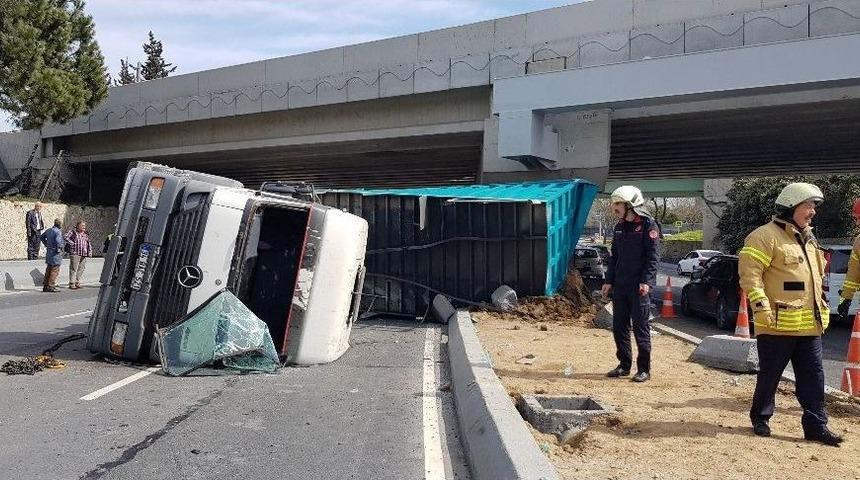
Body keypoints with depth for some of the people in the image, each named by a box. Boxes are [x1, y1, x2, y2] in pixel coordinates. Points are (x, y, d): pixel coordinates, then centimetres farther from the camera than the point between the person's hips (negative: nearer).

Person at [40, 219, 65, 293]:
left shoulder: (48, 230, 11)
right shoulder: (58, 231, -16)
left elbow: (42, 237, 26)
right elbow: (58, 240, -31)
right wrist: (59, 247, -15)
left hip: (49, 252, 9)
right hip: (55, 253, -9)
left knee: (49, 269, 16)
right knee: (55, 270, -2)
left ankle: (45, 286, 20)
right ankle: (51, 286, -3)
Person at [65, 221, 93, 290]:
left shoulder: (85, 234, 16)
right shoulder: (73, 232, -1)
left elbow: (89, 243, 21)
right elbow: (66, 237, -12)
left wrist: (90, 252, 11)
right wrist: (72, 244, -12)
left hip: (83, 255, 6)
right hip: (75, 253, -6)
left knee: (81, 268, 8)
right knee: (73, 269, -5)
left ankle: (77, 283, 18)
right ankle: (71, 284, -2)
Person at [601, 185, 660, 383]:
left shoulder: (648, 225, -7)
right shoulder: (620, 227, 15)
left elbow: (652, 257, -12)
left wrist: (647, 281, -21)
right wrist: (609, 281, 12)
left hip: (639, 286, -7)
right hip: (620, 285, 7)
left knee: (640, 327, -2)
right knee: (619, 326, 10)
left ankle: (644, 369, 7)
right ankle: (624, 365, 21)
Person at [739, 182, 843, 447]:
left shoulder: (809, 240, 18)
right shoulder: (766, 236, -10)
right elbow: (749, 273, -17)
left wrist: (823, 310, 23)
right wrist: (762, 307, -21)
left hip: (810, 326, 8)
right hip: (778, 325, -8)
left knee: (813, 376, 8)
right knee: (770, 375, 4)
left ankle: (816, 426, 15)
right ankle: (760, 418, 21)